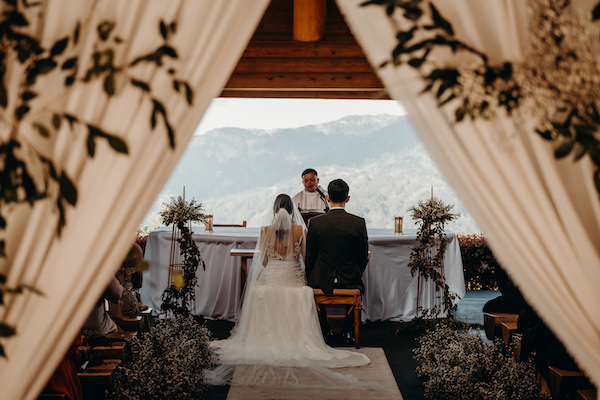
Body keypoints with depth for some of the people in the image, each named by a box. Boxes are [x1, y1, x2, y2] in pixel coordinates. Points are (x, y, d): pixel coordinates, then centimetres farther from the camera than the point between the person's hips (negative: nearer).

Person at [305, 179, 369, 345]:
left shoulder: (315, 222, -11)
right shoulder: (359, 223, -10)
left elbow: (310, 258, -3)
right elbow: (363, 257, -2)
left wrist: (311, 278, 15)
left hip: (322, 281, 0)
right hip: (350, 280, 0)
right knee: (359, 286, 35)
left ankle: (324, 330, 36)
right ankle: (347, 331, 31)